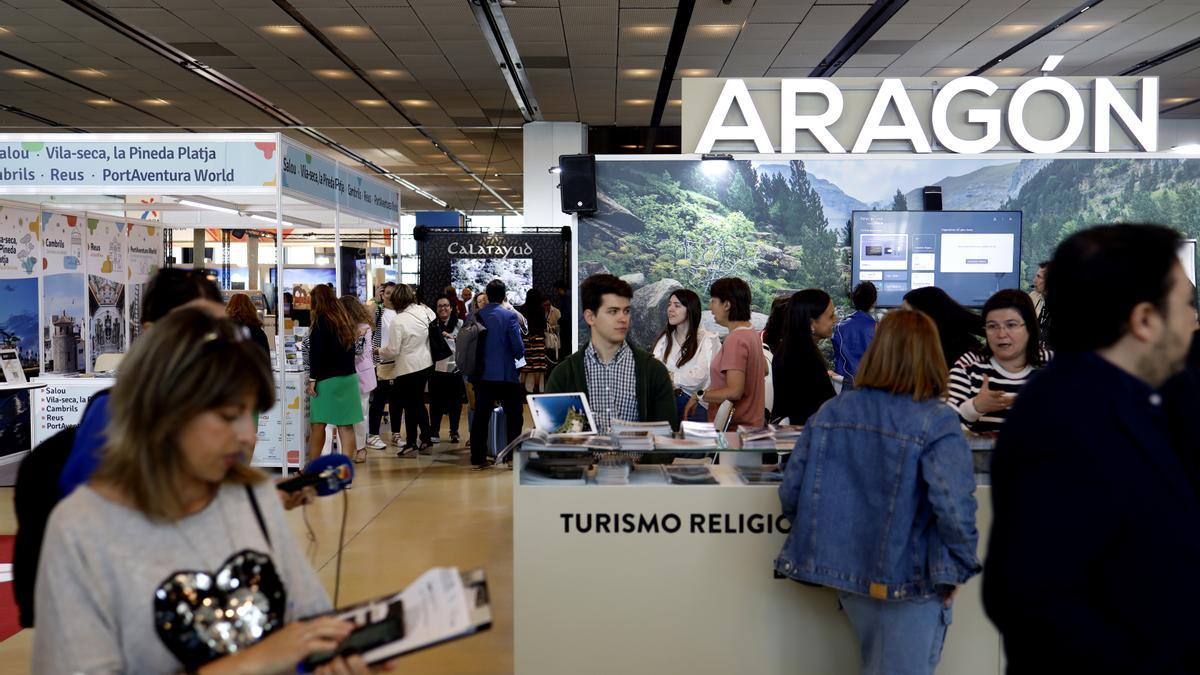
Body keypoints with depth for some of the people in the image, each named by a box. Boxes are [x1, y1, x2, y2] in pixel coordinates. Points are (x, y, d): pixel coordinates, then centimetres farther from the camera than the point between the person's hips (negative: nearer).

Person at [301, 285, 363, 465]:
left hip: (327, 378, -6)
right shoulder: (345, 319, 10)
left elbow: (316, 352, -14)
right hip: (349, 377, 6)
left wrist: (312, 379, -12)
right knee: (346, 425, 1)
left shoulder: (321, 320, -9)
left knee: (317, 424, 6)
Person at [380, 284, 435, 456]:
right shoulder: (425, 312, -4)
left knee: (411, 406, 5)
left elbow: (392, 350, -16)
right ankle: (426, 440, 22)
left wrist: (380, 350, 2)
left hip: (408, 369, -6)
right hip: (426, 364, 6)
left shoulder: (398, 321, -20)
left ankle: (411, 443, 15)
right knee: (419, 403, 18)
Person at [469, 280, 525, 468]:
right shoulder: (509, 316, -10)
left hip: (482, 374, 4)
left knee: (480, 416, 10)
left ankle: (478, 458, 12)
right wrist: (519, 354, 10)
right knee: (514, 416, 8)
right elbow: (518, 347, -12)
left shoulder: (475, 316, 0)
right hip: (505, 374, -3)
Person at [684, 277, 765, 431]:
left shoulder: (735, 340, -19)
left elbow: (734, 392, -24)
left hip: (734, 428, -9)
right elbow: (764, 371, 25)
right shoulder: (752, 332, 10)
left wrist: (699, 396, -14)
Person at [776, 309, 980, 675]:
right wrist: (957, 569, -9)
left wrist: (821, 545, 14)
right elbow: (954, 507, -25)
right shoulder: (937, 423, -16)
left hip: (845, 570, 5)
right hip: (909, 579, -5)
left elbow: (792, 493, -1)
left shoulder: (829, 414, -1)